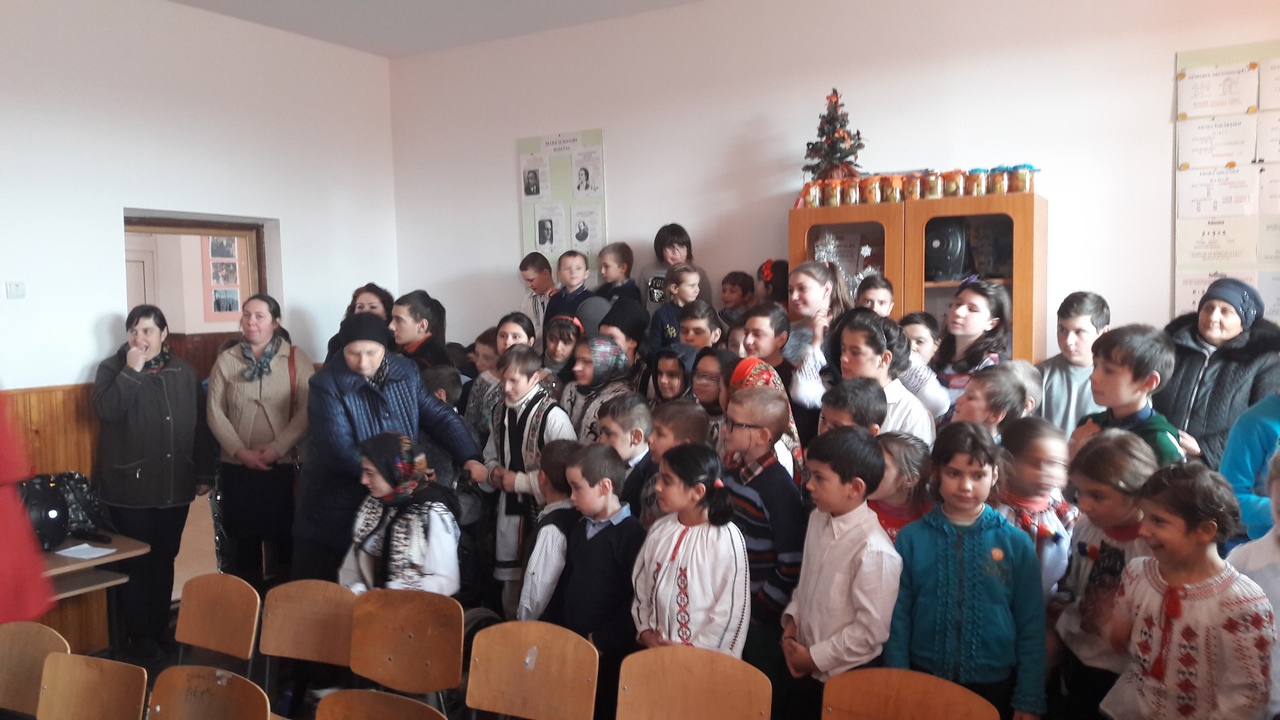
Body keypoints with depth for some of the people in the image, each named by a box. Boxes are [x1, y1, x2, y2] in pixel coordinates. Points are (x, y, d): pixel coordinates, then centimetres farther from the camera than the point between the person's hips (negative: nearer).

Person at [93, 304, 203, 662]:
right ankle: (139, 638, 15)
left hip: (175, 486, 3)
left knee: (165, 560, 13)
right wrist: (132, 370, -23)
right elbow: (106, 410, -20)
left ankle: (162, 629, 27)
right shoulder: (113, 368, -2)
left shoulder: (183, 372, 7)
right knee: (136, 564, 3)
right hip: (131, 488, -3)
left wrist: (204, 474, 7)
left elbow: (198, 424, 9)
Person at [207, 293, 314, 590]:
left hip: (285, 466, -2)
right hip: (237, 468, 2)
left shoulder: (296, 359, 0)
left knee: (286, 537, 5)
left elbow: (307, 409, -7)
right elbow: (215, 412, 1)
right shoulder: (226, 360, 6)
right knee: (244, 539, 9)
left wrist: (276, 448, -15)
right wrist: (241, 452, -9)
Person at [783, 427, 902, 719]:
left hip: (848, 680, -7)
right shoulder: (818, 519, -3)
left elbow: (872, 630, -23)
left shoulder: (873, 550, -27)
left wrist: (816, 657, -15)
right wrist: (791, 620, -2)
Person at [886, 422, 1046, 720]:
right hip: (924, 681, 0)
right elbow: (898, 619, -3)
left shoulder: (1016, 542, -7)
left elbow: (1031, 628, -2)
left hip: (995, 686, 0)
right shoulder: (911, 538, -7)